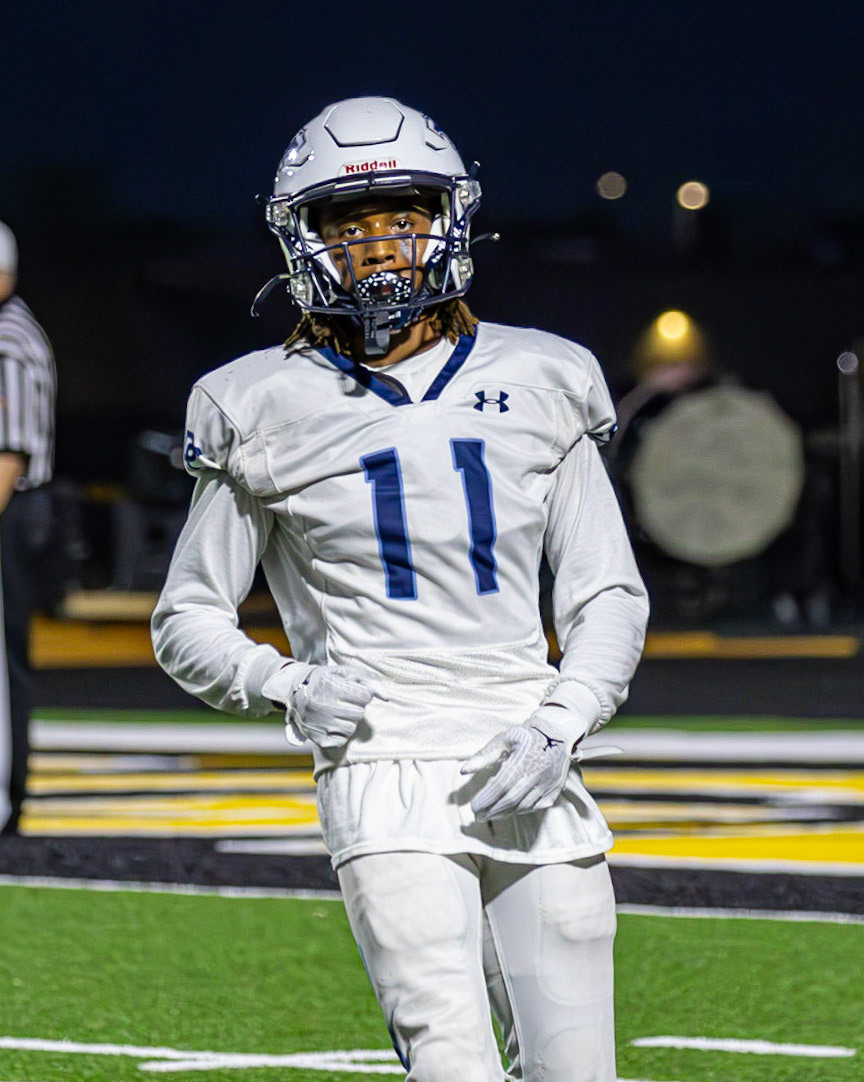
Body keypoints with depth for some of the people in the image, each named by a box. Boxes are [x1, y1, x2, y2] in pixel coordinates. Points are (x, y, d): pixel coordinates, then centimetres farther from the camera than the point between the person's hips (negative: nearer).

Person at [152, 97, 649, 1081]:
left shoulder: (536, 385, 11)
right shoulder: (267, 410, 4)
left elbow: (608, 596, 13)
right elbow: (187, 617, 11)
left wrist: (558, 726, -5)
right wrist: (282, 686, -9)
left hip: (529, 776, 3)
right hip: (385, 770, -3)